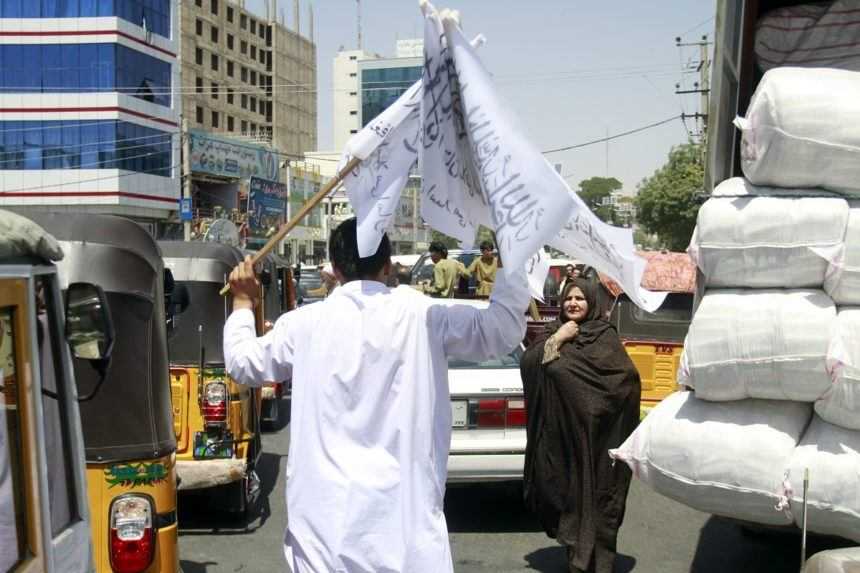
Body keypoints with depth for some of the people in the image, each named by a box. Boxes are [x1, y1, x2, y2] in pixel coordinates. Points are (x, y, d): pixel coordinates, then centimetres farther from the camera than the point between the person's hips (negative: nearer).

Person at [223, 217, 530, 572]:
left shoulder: (306, 323, -1)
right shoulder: (421, 316, -5)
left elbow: (242, 362, 15)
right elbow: (504, 329, 1)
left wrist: (243, 302, 29)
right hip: (403, 505, -1)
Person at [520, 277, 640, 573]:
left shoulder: (604, 335, 0)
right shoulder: (553, 332, 11)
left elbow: (626, 376, -15)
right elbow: (527, 364, -3)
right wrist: (556, 340, -10)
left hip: (594, 434, -3)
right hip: (560, 432, 3)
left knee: (596, 495, 0)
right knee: (568, 492, 8)